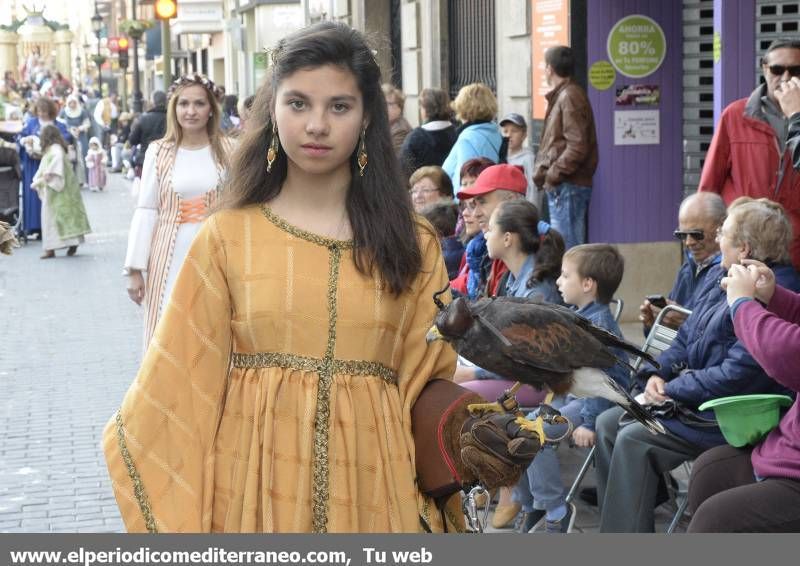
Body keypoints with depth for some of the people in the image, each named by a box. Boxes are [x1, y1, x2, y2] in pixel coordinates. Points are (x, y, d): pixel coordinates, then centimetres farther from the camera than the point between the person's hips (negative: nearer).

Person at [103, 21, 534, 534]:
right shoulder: (227, 237, -1)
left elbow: (429, 382, 5)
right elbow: (184, 385, -1)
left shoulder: (412, 243, 4)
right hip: (257, 479, -1)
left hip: (371, 483, 1)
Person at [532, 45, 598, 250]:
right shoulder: (560, 97, 19)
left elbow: (577, 147, -19)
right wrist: (542, 171, 11)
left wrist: (552, 175, -15)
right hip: (562, 187, 10)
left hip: (568, 187, -10)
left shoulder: (570, 97, -12)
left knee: (567, 250, -10)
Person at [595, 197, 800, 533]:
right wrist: (658, 373, -1)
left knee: (634, 440, -22)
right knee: (608, 424, 4)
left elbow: (739, 374, -26)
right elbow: (687, 338, 18)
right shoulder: (722, 277, 10)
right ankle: (617, 524, 7)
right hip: (693, 397, 10)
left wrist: (673, 391, -17)